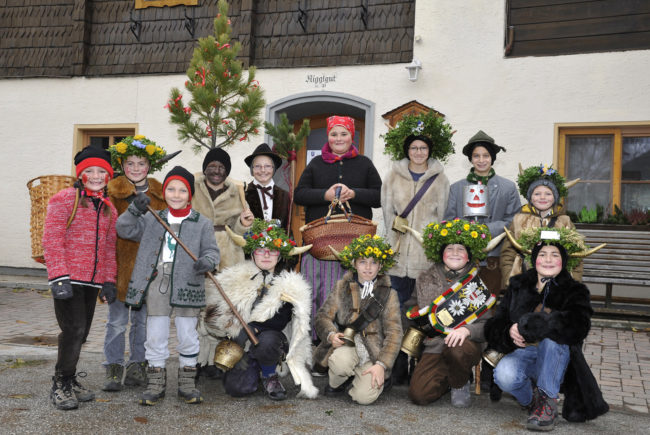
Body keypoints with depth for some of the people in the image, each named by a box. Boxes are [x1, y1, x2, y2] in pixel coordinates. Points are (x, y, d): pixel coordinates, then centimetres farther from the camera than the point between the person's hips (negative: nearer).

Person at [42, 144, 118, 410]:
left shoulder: (108, 208, 15)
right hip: (68, 279, -6)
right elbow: (52, 240, -10)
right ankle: (61, 385, 5)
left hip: (92, 281, 6)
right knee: (74, 330, -10)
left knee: (82, 332, 10)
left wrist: (109, 281, 12)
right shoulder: (65, 200, -4)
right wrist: (59, 277, -17)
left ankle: (69, 381, 24)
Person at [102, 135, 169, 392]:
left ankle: (137, 367, 22)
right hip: (120, 262, -3)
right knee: (117, 320, 3)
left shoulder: (159, 193, 10)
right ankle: (114, 369, 15)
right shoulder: (113, 191, 0)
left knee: (142, 319, 11)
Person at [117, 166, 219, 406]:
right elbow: (124, 229, 7)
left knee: (187, 336, 5)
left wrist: (206, 262, -19)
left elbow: (212, 250, 3)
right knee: (155, 336, 6)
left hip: (186, 285, -2)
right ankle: (155, 383, 20)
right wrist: (135, 209, -8)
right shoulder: (152, 220, 13)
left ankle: (187, 383, 20)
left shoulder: (202, 223, 6)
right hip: (156, 283, 2)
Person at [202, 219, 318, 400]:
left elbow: (279, 322, -14)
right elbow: (214, 306, 9)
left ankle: (270, 376, -4)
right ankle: (254, 369, 16)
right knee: (237, 387, -21)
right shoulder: (237, 278, 3)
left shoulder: (289, 286, -2)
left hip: (274, 339, -2)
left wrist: (247, 329, -23)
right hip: (241, 345, 2)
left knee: (267, 340, -37)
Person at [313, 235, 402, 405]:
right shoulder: (342, 287, 7)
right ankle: (336, 383, 0)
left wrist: (382, 365, -13)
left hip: (372, 354, 0)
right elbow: (323, 316, 5)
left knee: (365, 396, -22)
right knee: (341, 360, -36)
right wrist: (331, 334, -18)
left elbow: (394, 333, -2)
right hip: (345, 347, 0)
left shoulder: (389, 295, 3)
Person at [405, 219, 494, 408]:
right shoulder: (426, 278, 11)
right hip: (435, 345, 2)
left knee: (457, 350, -40)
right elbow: (412, 306, 25)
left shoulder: (478, 284, 3)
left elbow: (488, 323, -4)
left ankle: (460, 385, -4)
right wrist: (417, 315, 3)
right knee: (419, 394, -18)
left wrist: (467, 330, -22)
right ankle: (449, 378, 17)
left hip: (467, 343, -2)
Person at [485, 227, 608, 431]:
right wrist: (509, 333, -24)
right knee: (504, 376, -32)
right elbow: (494, 325, 2)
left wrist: (530, 323, -30)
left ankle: (548, 401, -19)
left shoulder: (574, 290, 3)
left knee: (551, 336, -34)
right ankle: (532, 400, 3)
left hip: (556, 357, -1)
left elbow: (579, 326, -20)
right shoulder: (518, 286, 8)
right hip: (523, 352, 1)